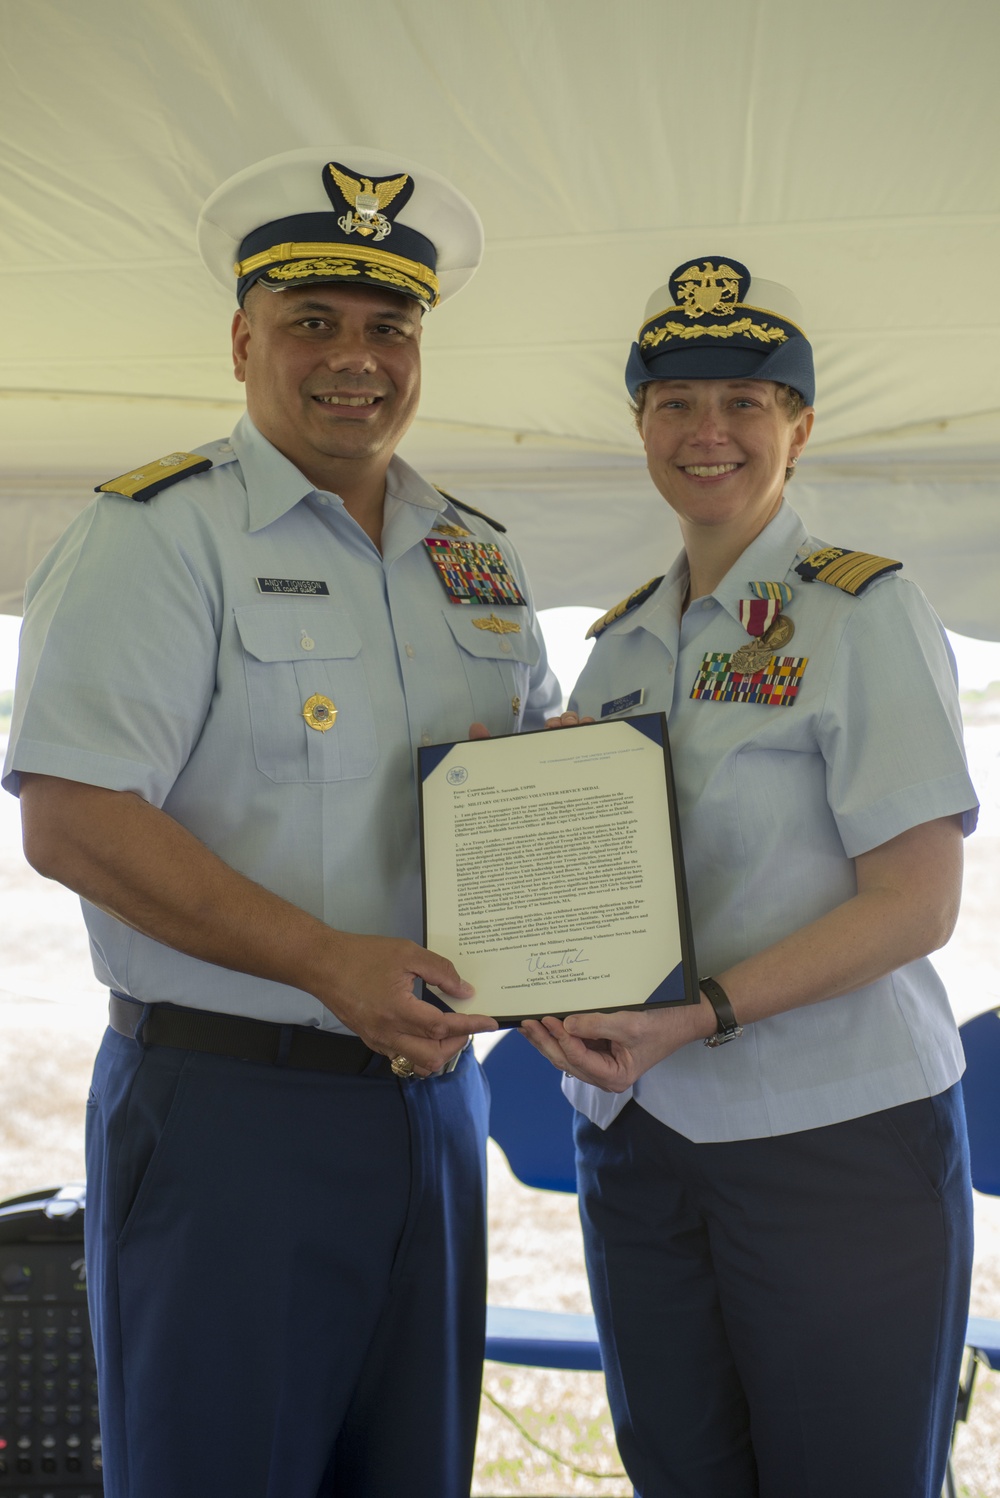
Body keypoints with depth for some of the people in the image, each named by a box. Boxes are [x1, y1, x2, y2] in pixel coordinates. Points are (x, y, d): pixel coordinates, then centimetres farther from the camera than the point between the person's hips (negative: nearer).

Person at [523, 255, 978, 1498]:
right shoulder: (620, 641, 11)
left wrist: (697, 1018, -22)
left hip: (836, 1139, -5)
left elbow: (916, 902, -14)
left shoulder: (862, 612, -7)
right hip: (638, 1137, 6)